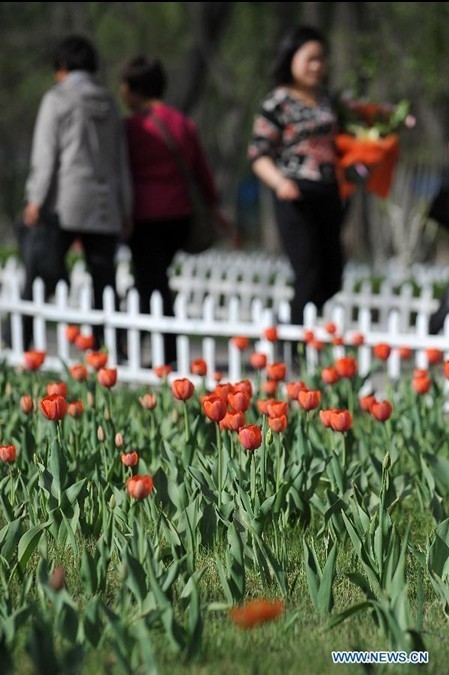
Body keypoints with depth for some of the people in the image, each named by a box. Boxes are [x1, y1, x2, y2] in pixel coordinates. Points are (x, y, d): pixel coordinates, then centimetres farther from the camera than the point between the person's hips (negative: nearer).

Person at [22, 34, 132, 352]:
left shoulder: (57, 98, 0)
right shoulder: (109, 103, 16)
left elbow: (45, 153, -5)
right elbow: (122, 161, 17)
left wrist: (36, 200, -6)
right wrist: (125, 208, 19)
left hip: (64, 206, -4)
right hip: (105, 207, 4)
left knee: (37, 278, -4)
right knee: (104, 281, 3)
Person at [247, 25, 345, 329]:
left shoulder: (325, 97, 13)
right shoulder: (277, 102, -6)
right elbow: (258, 153, -9)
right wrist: (279, 181, -26)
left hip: (329, 195, 7)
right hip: (296, 197, -7)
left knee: (332, 277, 8)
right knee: (309, 275, -11)